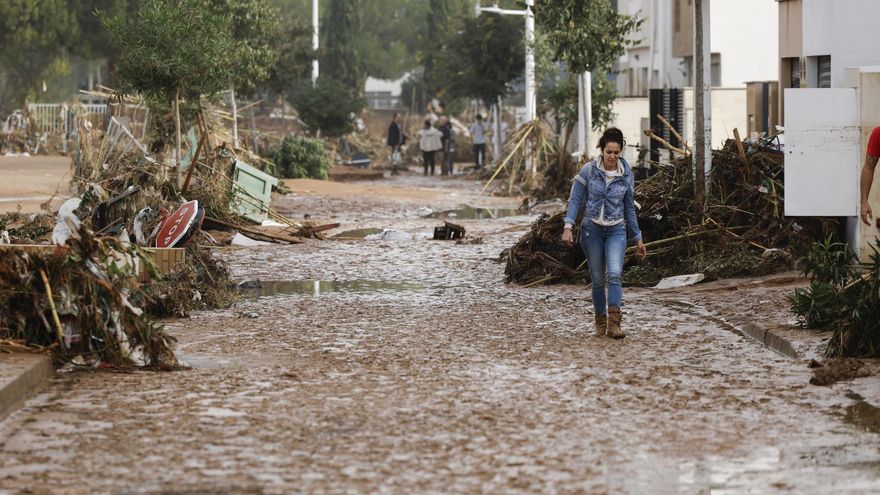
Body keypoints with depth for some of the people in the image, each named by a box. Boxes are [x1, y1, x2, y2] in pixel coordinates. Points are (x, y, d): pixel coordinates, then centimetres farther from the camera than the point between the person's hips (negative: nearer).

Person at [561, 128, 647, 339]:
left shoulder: (626, 174, 0)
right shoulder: (589, 170, -6)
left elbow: (629, 208, 11)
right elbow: (575, 200, -4)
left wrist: (638, 238, 14)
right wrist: (568, 226, -16)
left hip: (616, 231, 0)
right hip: (592, 230, 0)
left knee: (614, 274, -19)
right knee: (598, 280, 4)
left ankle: (614, 323, -25)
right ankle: (600, 322, 21)